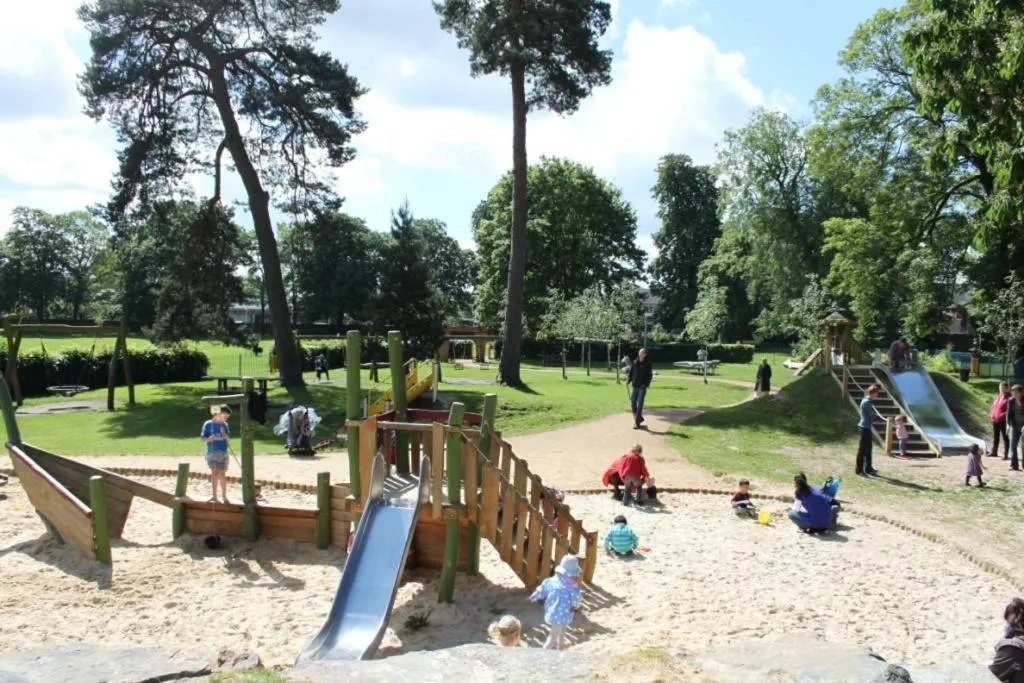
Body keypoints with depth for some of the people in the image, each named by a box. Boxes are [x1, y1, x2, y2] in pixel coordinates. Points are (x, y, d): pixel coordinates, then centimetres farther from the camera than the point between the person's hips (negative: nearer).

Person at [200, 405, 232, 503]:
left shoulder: (225, 425, 6)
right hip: (212, 452, -3)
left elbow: (228, 438, 7)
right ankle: (214, 496, 1)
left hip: (223, 452, 3)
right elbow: (203, 439, -3)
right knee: (215, 473, -5)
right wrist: (209, 439, -24)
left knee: (222, 474, 6)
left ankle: (224, 496, 14)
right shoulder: (208, 424, -5)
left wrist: (224, 434, -14)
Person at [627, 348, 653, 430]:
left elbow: (650, 375, -4)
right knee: (633, 404, 5)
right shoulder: (635, 363, 5)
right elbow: (631, 372, 11)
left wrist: (646, 384, -16)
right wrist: (629, 380, -3)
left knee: (639, 404, -5)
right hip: (635, 386, 4)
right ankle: (639, 418, 25)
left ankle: (637, 422, -2)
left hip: (642, 387, -4)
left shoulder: (648, 364, -4)